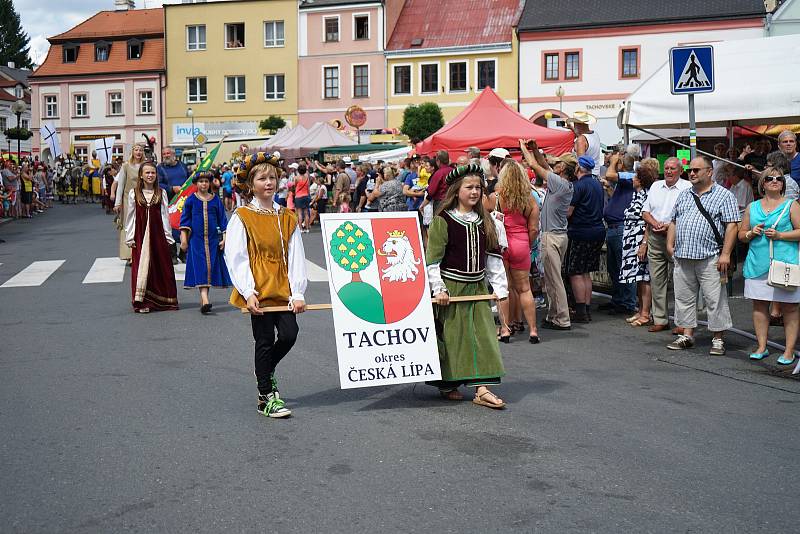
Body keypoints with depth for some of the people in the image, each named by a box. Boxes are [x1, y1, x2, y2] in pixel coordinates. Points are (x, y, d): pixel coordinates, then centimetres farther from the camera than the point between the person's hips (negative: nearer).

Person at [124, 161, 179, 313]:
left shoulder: (161, 193, 5)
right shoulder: (133, 193, 2)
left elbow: (164, 215, 5)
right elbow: (130, 217, 4)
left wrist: (168, 236, 2)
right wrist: (130, 238, 1)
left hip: (158, 234, 1)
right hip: (140, 235, -1)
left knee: (161, 266, 4)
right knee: (142, 267, -2)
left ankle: (162, 300, 14)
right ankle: (141, 302, 3)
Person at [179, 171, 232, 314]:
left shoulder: (216, 200, 6)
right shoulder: (191, 199, 2)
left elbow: (222, 219, 10)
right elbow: (185, 219, 5)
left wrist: (224, 237, 3)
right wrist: (184, 238, -2)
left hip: (213, 239, 2)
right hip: (196, 239, -2)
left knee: (210, 266, 3)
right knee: (200, 267, -11)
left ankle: (203, 299, 15)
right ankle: (204, 299, -22)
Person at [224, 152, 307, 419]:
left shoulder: (287, 217, 9)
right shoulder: (242, 217, -2)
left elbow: (296, 257, 6)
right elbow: (236, 258, -7)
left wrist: (298, 292, -3)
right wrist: (248, 292, -16)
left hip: (282, 288, 4)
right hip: (258, 291, -4)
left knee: (289, 334, -5)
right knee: (265, 341, 1)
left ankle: (266, 371, 27)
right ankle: (266, 397, 14)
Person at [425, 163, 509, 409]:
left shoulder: (484, 221, 9)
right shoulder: (442, 221, -9)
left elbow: (493, 255, 13)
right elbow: (432, 258, -11)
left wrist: (500, 286, 8)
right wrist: (439, 288, -15)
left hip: (477, 287, 5)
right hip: (451, 288, -5)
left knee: (483, 335, 0)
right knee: (450, 336, 3)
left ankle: (482, 388, 1)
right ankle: (447, 385, 19)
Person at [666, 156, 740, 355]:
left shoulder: (724, 195, 0)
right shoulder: (684, 195, 18)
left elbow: (732, 226, -7)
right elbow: (673, 221, 22)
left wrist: (725, 254, -14)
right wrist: (670, 243, 9)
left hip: (710, 258, -5)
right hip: (682, 258, 6)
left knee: (715, 300, -2)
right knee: (684, 298, 9)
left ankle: (718, 339, 7)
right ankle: (687, 336, 18)